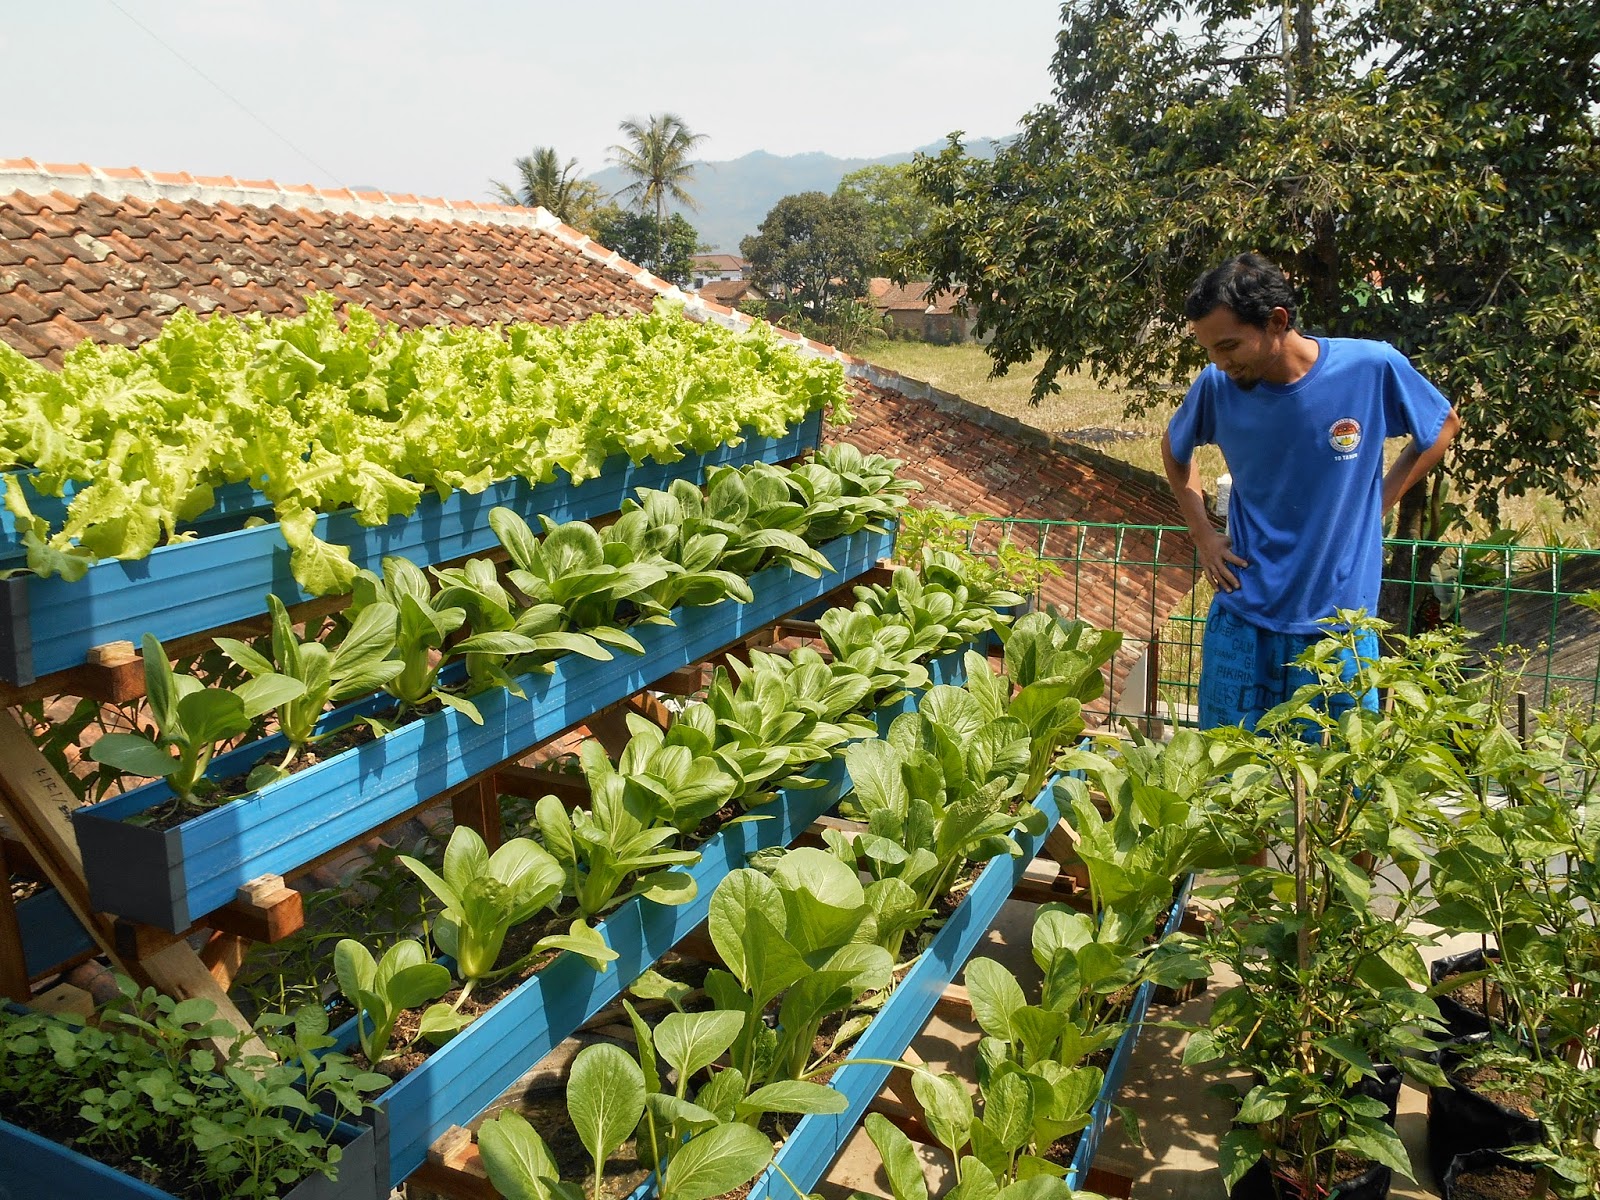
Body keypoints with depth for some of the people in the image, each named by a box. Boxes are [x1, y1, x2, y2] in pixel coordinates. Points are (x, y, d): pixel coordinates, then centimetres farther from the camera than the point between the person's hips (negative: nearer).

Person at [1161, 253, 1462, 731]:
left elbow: (1445, 425, 9)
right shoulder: (1217, 386, -6)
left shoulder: (1373, 368, -11)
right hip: (1241, 623, 2)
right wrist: (1201, 532, 4)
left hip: (1340, 624, -1)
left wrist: (1379, 502, 0)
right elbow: (1174, 448, 16)